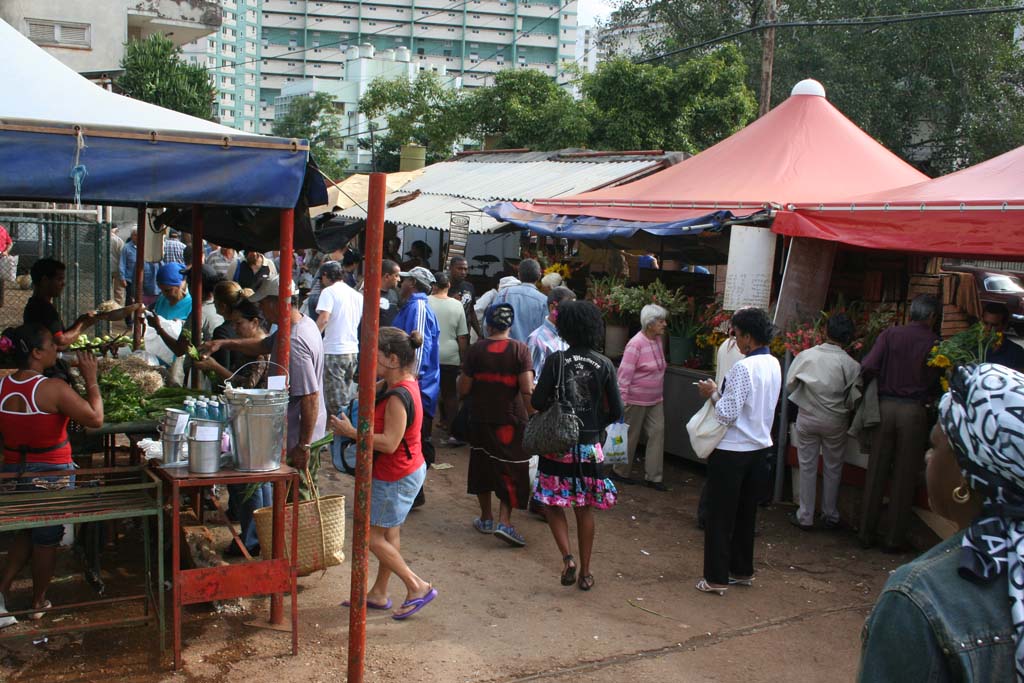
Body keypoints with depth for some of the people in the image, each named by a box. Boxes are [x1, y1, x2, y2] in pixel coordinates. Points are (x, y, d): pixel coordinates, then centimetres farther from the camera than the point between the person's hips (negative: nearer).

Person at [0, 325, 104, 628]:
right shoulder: (54, 389, -23)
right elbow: (95, 418, -21)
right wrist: (91, 380, -13)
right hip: (51, 475, -5)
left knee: (26, 533, 24)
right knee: (47, 539, 12)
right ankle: (39, 603, 26)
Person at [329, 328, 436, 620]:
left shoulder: (398, 396, -26)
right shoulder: (403, 385, 6)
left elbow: (389, 443, -28)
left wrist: (351, 432, -22)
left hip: (397, 477, -10)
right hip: (406, 471, 10)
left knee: (372, 537, 0)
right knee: (389, 534, 17)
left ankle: (417, 587, 7)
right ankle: (378, 594, 29)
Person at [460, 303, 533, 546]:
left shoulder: (476, 350, -5)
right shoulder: (520, 350, -9)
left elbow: (463, 389, -4)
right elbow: (527, 389, -18)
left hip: (481, 419, 2)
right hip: (511, 419, -2)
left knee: (482, 466, 17)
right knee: (511, 470, 7)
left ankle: (486, 518, 26)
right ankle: (504, 521, -6)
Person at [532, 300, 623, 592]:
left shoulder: (556, 360, -11)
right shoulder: (604, 365, -4)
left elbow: (538, 402, -12)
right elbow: (616, 412, -3)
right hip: (589, 446, 2)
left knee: (553, 504, 13)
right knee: (585, 510, 14)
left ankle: (567, 558, -5)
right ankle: (585, 572, 20)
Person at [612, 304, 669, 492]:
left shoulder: (659, 339, 3)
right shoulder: (636, 344, -20)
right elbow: (624, 373, -20)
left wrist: (661, 394, 18)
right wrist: (622, 400, -21)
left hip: (655, 399, 7)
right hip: (636, 400, -7)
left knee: (657, 433, 3)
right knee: (630, 437, 6)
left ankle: (653, 476, 10)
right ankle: (620, 472, 25)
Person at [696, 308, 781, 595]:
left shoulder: (743, 368, -22)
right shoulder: (774, 365, 5)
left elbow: (728, 414, -22)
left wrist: (713, 394, -6)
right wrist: (722, 392, 10)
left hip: (732, 451, -8)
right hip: (759, 445, 8)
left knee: (720, 515, 2)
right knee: (745, 512, 19)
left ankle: (716, 578, 8)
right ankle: (742, 571, 29)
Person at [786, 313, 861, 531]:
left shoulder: (805, 356, -12)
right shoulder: (851, 365, -15)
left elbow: (789, 386, -3)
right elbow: (853, 401, -9)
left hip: (807, 417, 1)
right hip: (835, 422, 0)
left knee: (807, 467, 11)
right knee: (833, 468, 14)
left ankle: (805, 517, 16)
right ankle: (830, 516, 24)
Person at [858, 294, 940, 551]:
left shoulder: (889, 334, -1)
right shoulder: (934, 343, -5)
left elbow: (868, 367, -9)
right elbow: (936, 382, -4)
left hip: (885, 406, 2)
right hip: (914, 411, -2)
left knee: (876, 472, 11)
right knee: (904, 477, 8)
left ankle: (866, 533, 17)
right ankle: (894, 539, 14)